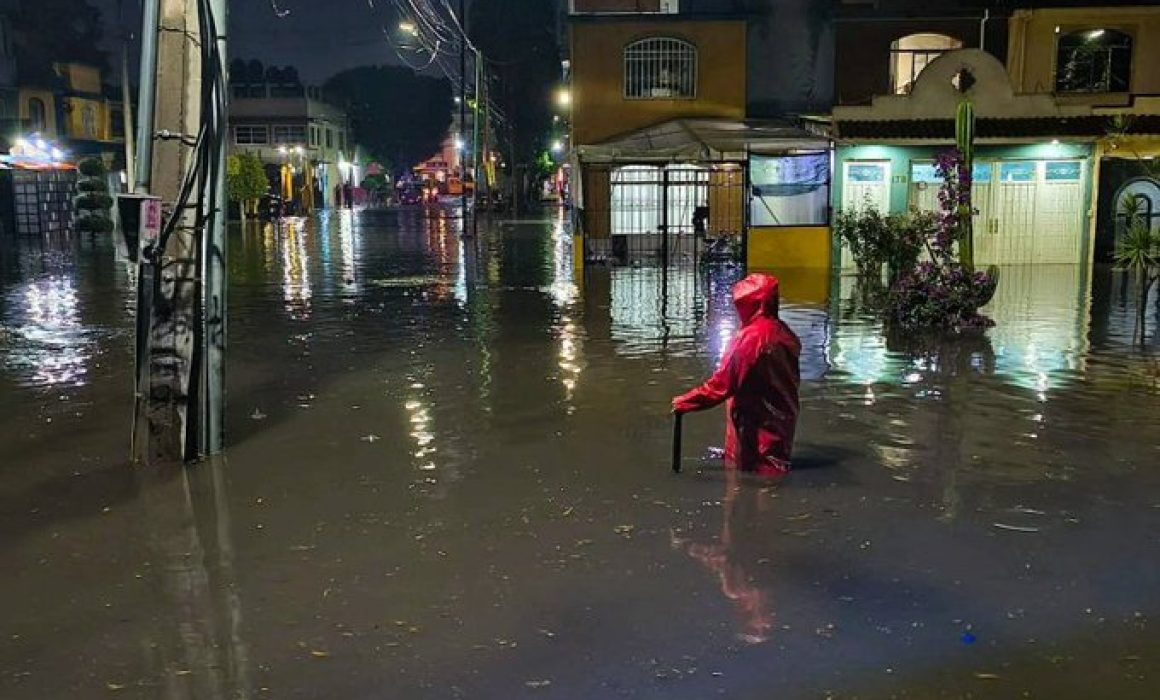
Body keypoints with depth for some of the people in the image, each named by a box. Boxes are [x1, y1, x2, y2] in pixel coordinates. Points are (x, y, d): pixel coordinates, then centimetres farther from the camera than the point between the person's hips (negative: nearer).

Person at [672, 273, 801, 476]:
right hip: (782, 422, 8)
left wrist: (685, 402, -15)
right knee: (771, 471, 19)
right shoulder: (783, 332, 3)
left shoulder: (751, 337, -22)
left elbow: (722, 384, -23)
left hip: (755, 428, -8)